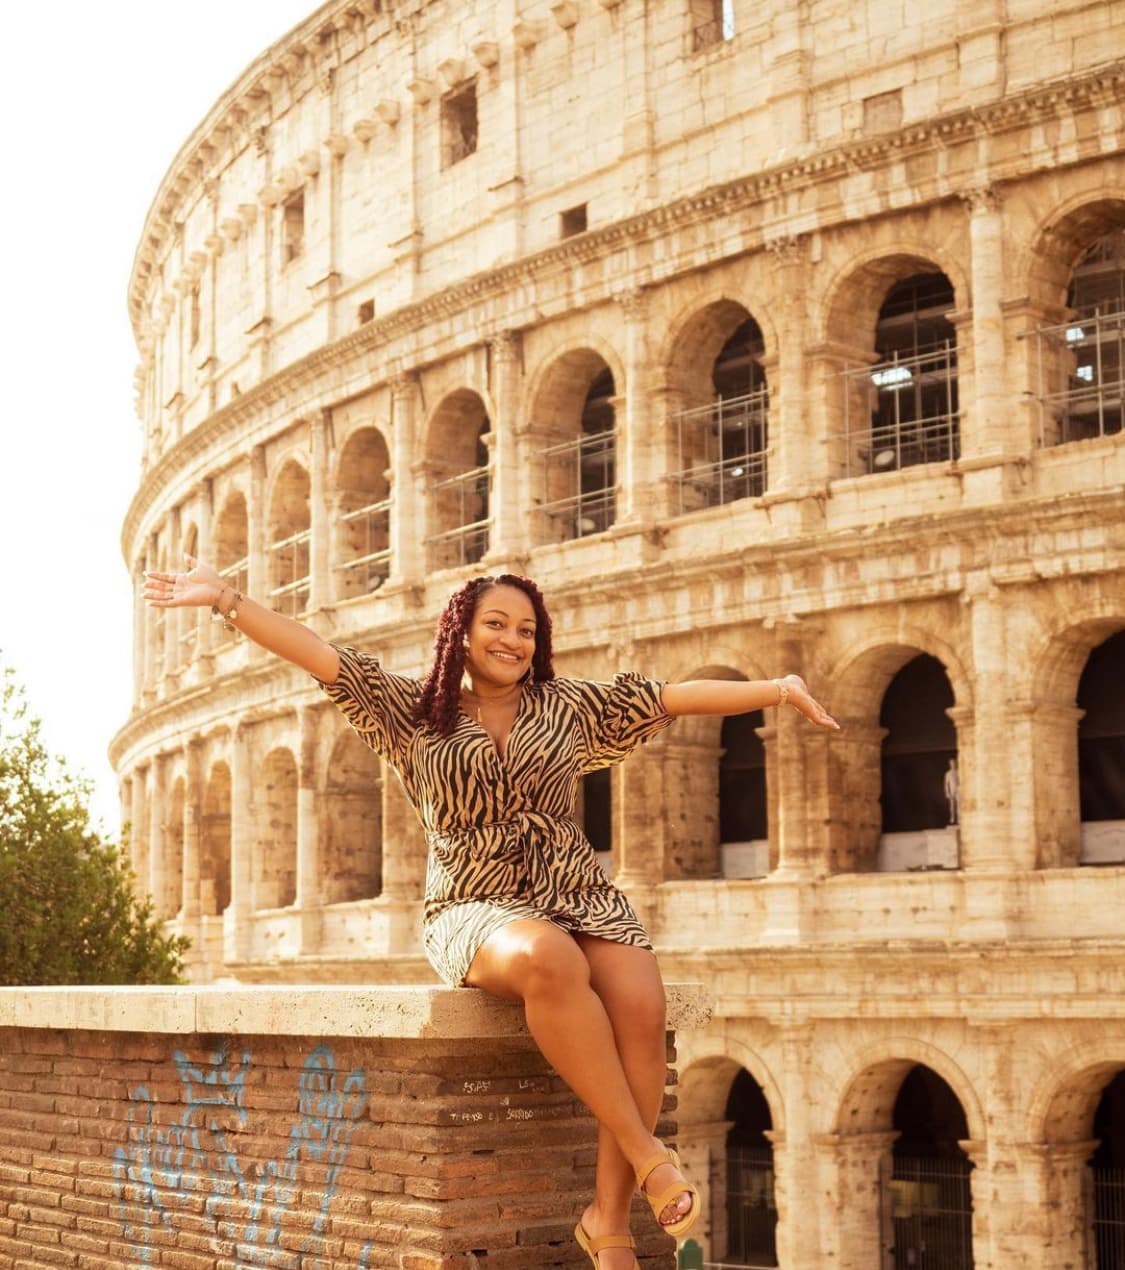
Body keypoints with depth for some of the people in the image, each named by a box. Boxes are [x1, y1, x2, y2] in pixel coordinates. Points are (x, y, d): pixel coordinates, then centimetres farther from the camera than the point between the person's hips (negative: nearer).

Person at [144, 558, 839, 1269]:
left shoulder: (571, 708, 15)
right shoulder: (415, 714, 10)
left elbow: (676, 697, 13)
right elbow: (323, 658, 2)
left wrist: (780, 691, 9)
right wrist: (227, 599, -7)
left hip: (582, 898, 3)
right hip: (475, 909, -2)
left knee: (641, 1008, -29)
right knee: (546, 958, -39)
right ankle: (644, 1151, -29)